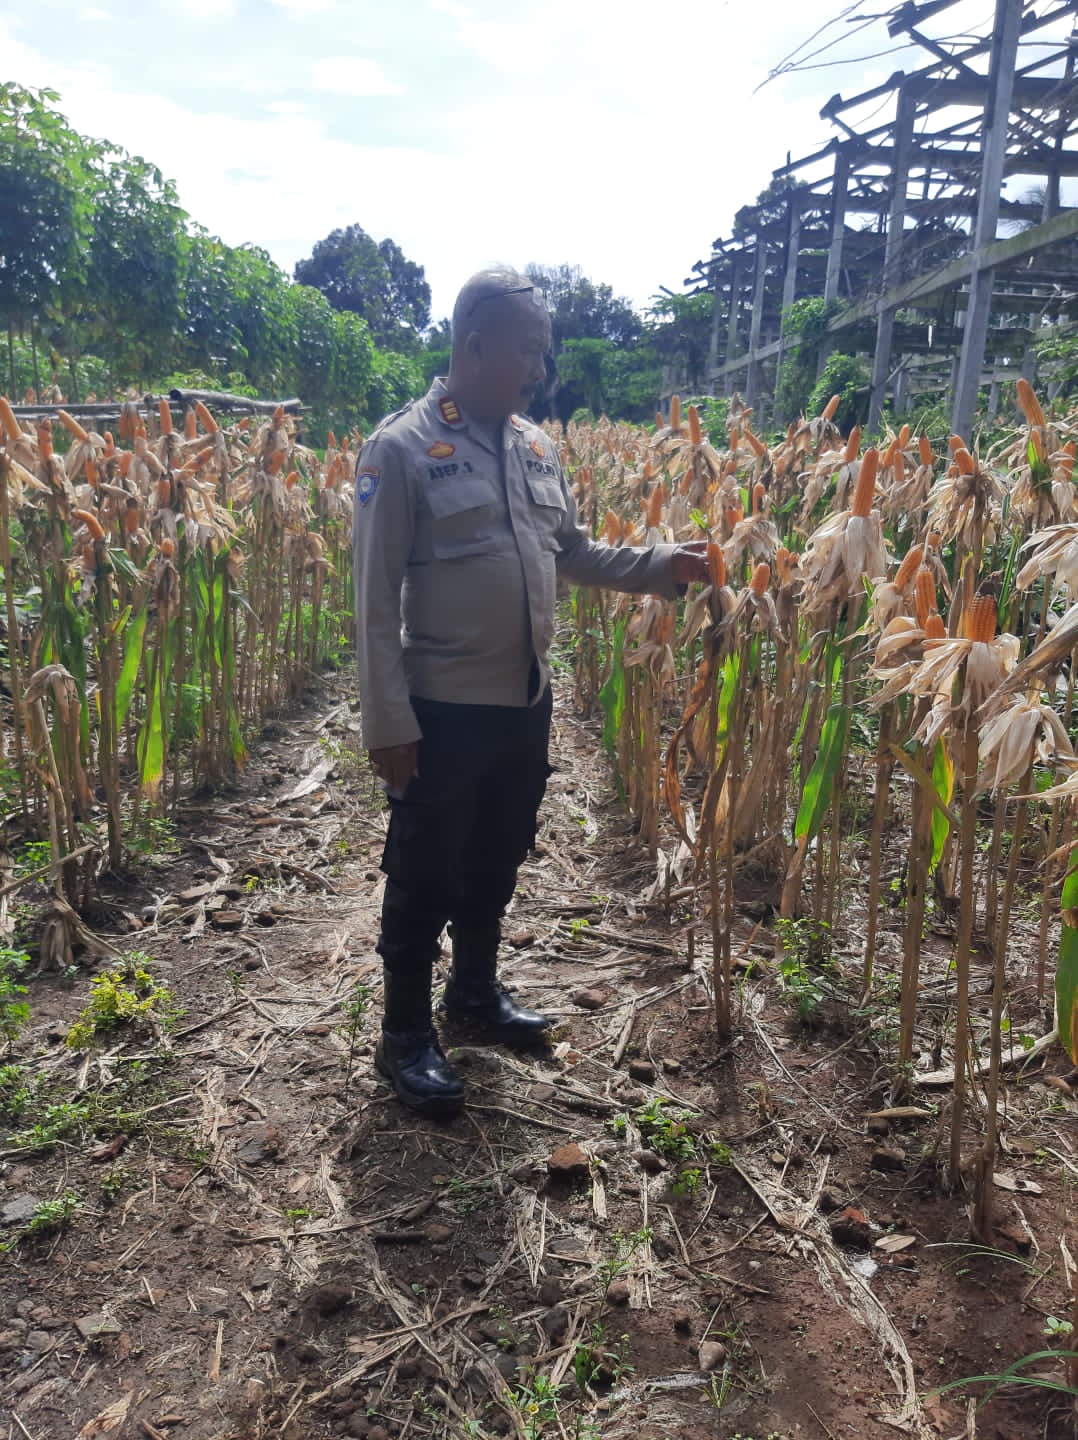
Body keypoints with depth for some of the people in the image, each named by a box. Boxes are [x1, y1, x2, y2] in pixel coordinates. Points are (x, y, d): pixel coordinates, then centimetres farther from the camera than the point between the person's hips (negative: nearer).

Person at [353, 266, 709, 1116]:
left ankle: (476, 989, 41)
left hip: (526, 702, 7)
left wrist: (659, 568, 3)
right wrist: (389, 723, -15)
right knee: (425, 876, 6)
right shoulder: (402, 448, -11)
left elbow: (575, 553, 17)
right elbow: (376, 601, -13)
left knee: (497, 862, 20)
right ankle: (406, 1031, 24)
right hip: (444, 709, -6)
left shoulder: (536, 447, 9)